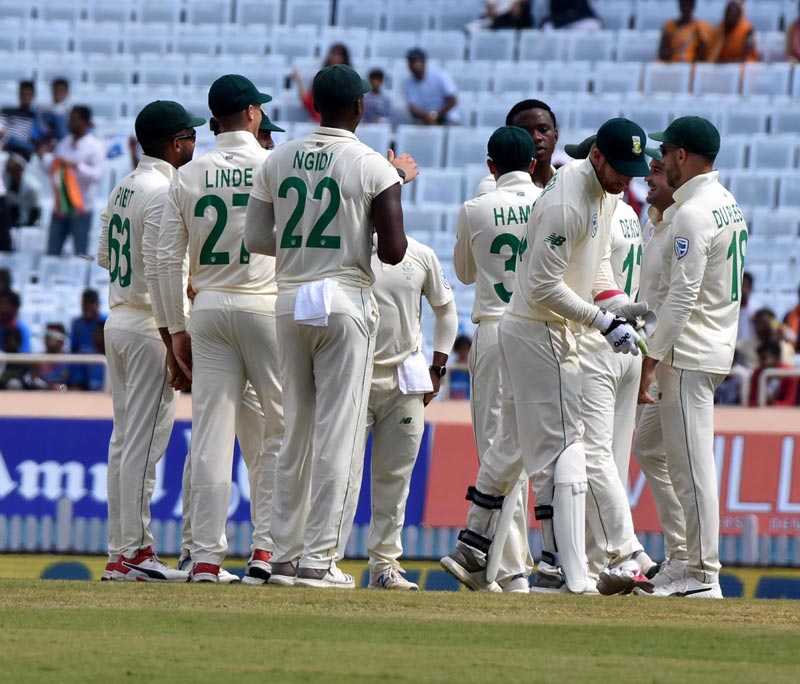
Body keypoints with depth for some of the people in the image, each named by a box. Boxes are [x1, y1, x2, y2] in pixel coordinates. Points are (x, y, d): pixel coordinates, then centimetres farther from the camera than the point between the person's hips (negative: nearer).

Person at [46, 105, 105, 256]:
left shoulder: (95, 146, -3)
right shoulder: (63, 144, 14)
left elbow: (98, 173, -16)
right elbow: (51, 170, 20)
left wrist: (76, 165, -27)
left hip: (80, 208, -6)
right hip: (60, 208, 6)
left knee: (80, 254, -4)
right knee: (52, 253, 2)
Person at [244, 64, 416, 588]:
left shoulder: (279, 161, 5)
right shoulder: (373, 167, -7)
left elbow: (257, 240, 3)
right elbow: (393, 251, -10)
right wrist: (396, 189, 4)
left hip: (291, 303, 5)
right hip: (346, 300, -5)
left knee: (296, 431, 12)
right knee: (338, 432, -2)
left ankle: (285, 554, 12)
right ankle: (319, 559, -6)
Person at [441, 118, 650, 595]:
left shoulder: (606, 192, 7)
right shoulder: (566, 204, -25)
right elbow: (544, 287, -25)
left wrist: (616, 302, 0)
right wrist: (604, 323, -24)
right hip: (540, 335, -10)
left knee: (519, 444, 19)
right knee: (562, 448, -13)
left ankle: (472, 550, 30)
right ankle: (562, 571, -17)